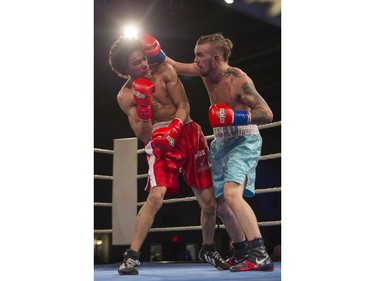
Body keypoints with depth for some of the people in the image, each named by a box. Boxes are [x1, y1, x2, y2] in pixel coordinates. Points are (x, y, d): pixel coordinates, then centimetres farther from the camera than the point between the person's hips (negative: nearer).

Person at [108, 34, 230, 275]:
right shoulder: (125, 96, -5)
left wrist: (174, 128, -25)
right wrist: (143, 106, -24)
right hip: (159, 143, -2)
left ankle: (208, 249, 28)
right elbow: (143, 135, -8)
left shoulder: (165, 71, -3)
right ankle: (132, 255, -14)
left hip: (188, 132, 2)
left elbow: (184, 106, -6)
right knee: (156, 196, -25)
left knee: (209, 202, 4)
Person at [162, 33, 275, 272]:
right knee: (220, 202, 10)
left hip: (244, 141, -8)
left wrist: (235, 116, -35)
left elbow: (267, 114, -23)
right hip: (221, 143, 8)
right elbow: (176, 67, 14)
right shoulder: (205, 71, 0)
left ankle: (260, 255, -30)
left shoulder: (238, 79, -20)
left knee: (231, 194, -29)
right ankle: (242, 252, 27)